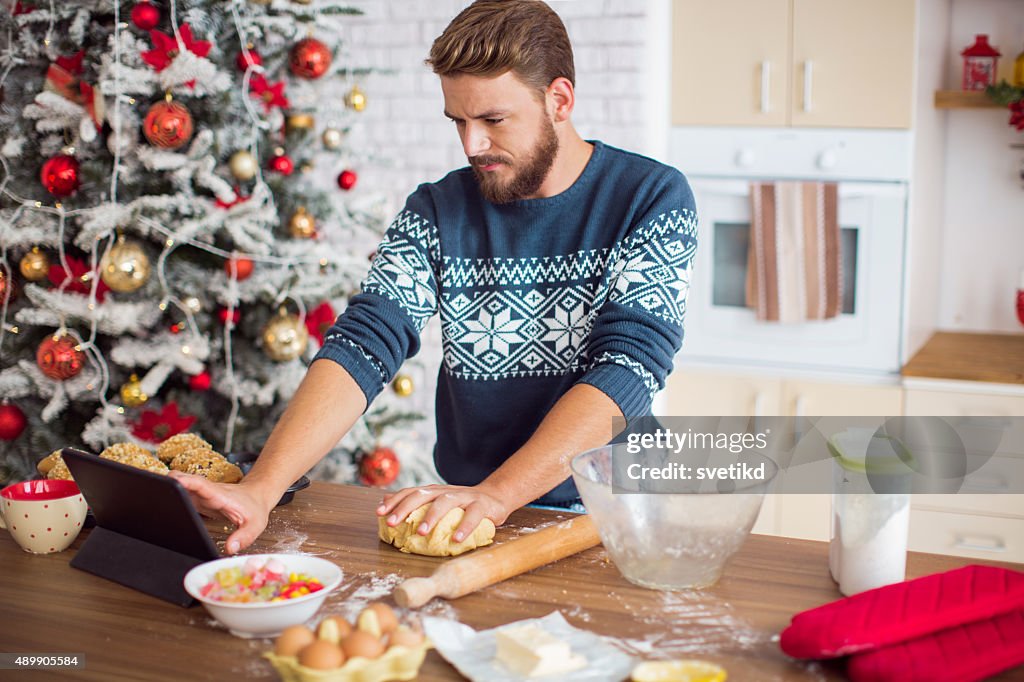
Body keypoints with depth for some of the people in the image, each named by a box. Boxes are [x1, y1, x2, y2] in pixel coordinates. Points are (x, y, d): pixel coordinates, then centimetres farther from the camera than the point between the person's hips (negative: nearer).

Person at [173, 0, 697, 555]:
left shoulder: (652, 198, -4)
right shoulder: (437, 212, 2)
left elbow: (630, 365, -15)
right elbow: (362, 346, -8)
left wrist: (496, 494, -26)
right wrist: (261, 489, -23)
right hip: (469, 515, 2)